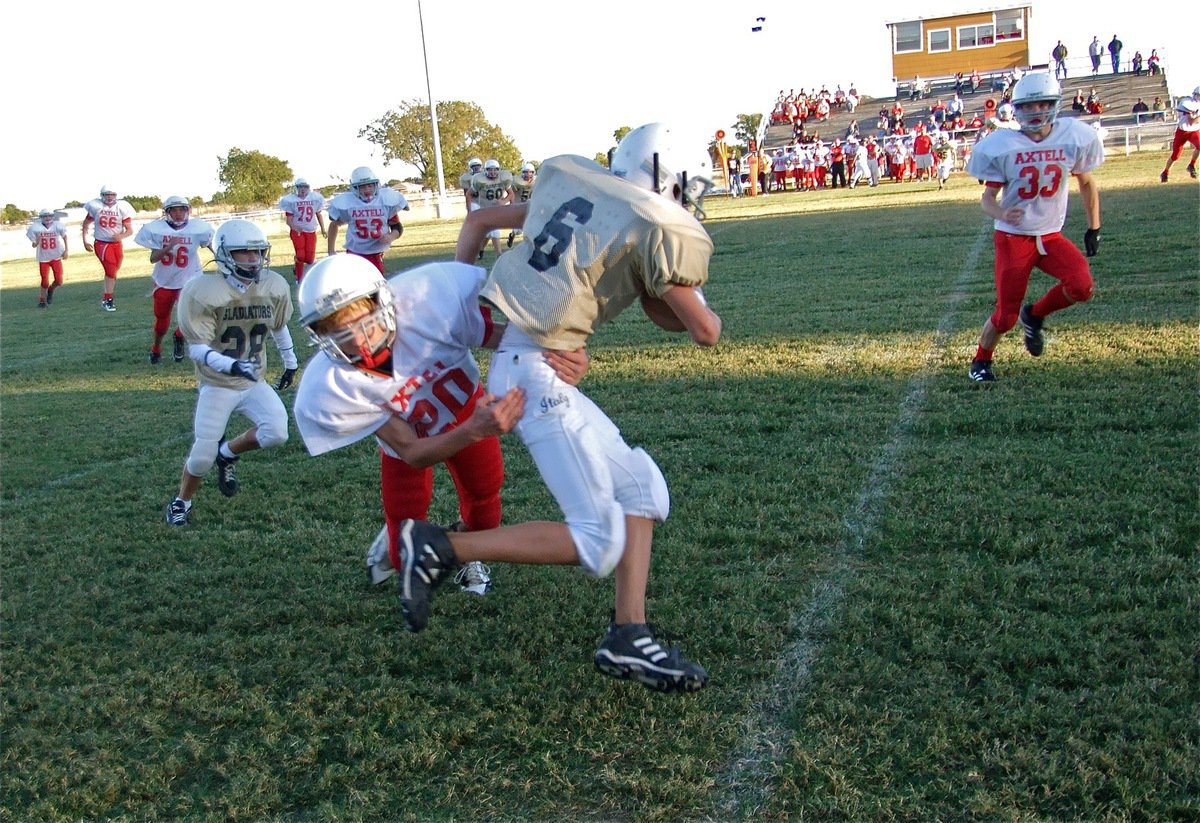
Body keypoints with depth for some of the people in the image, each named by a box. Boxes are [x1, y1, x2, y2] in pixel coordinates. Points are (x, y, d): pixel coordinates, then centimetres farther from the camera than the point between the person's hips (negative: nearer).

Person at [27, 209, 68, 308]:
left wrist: (66, 250, 6)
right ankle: (42, 300, 18)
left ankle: (51, 290, 31)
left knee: (59, 281, -2)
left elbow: (64, 237, 10)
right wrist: (37, 240, -25)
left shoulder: (57, 226, -10)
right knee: (45, 282, -2)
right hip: (43, 258, -1)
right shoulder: (35, 228, -11)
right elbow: (34, 245, -4)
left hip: (56, 257, 1)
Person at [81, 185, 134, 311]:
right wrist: (85, 241, 6)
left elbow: (130, 230, -1)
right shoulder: (95, 206, -4)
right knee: (111, 269, -18)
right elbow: (86, 223, 11)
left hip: (117, 244, 3)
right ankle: (108, 300, -10)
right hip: (101, 244, -3)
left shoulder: (122, 208, -3)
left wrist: (121, 236, -22)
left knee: (112, 272, 11)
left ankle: (105, 298, 26)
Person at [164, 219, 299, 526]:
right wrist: (232, 366, -35)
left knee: (276, 432, -17)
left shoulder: (275, 287, -5)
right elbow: (197, 348, -21)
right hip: (217, 385, -4)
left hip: (255, 382, 4)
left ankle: (227, 454, 14)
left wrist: (290, 362, 21)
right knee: (203, 455, -3)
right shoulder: (204, 292, -20)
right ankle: (181, 502, 28)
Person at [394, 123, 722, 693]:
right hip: (536, 372, -9)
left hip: (515, 357, 9)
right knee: (598, 541, -6)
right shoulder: (664, 230, -5)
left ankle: (628, 636, 12)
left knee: (641, 487, 13)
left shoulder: (572, 183, 15)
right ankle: (441, 550, -2)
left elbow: (480, 220, 24)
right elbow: (705, 331, 4)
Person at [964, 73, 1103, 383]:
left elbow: (1087, 183, 11)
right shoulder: (1002, 146, -10)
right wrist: (1001, 213, -28)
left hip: (1051, 235, 3)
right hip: (1013, 237, -3)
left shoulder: (1074, 138, -3)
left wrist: (1093, 228, 11)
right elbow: (988, 197, -6)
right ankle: (981, 361, 26)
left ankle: (1034, 315, 9)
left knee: (1082, 287, -22)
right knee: (1006, 316, -3)